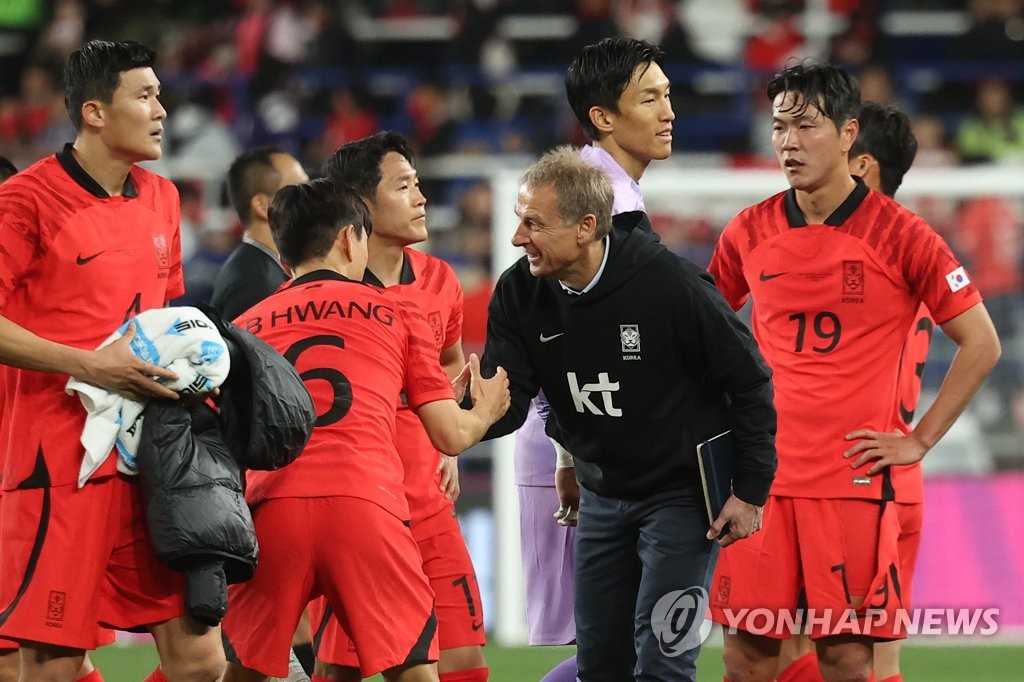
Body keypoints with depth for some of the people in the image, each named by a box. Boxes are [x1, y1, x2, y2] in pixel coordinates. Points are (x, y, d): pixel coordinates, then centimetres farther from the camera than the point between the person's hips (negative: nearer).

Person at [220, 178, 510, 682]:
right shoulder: (399, 315, 16)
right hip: (366, 504, -2)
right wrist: (485, 412, 35)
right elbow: (451, 436, 13)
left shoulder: (245, 328, 21)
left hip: (271, 507, 2)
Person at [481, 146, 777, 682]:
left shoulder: (671, 286, -24)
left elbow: (750, 381, -13)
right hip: (602, 494, 6)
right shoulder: (520, 293, -10)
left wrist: (751, 491, -11)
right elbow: (505, 404, -11)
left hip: (682, 492, -6)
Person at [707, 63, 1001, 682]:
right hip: (761, 475, 3)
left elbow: (981, 344, 1)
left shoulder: (899, 235, -4)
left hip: (854, 478, -3)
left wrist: (920, 440, -2)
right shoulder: (749, 233, 6)